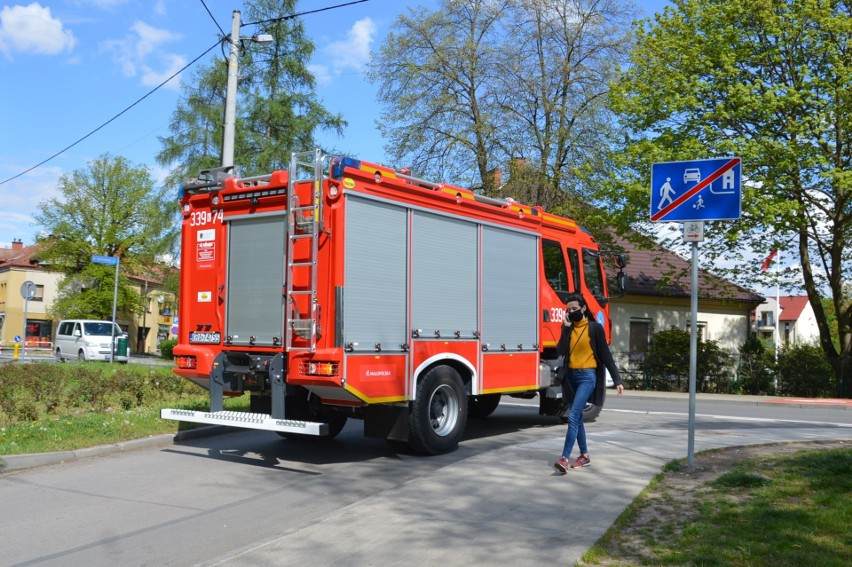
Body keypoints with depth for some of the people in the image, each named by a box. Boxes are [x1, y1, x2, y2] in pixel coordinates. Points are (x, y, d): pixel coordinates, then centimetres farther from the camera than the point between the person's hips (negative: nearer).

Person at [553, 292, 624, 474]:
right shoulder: (567, 327, 6)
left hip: (587, 377, -6)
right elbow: (561, 351, -8)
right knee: (577, 417, 13)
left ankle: (565, 458, -20)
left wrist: (617, 380, -7)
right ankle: (584, 456, 25)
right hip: (571, 376, 6)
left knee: (573, 416, -17)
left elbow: (606, 355, -5)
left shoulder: (595, 328, -6)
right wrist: (567, 327, -12)